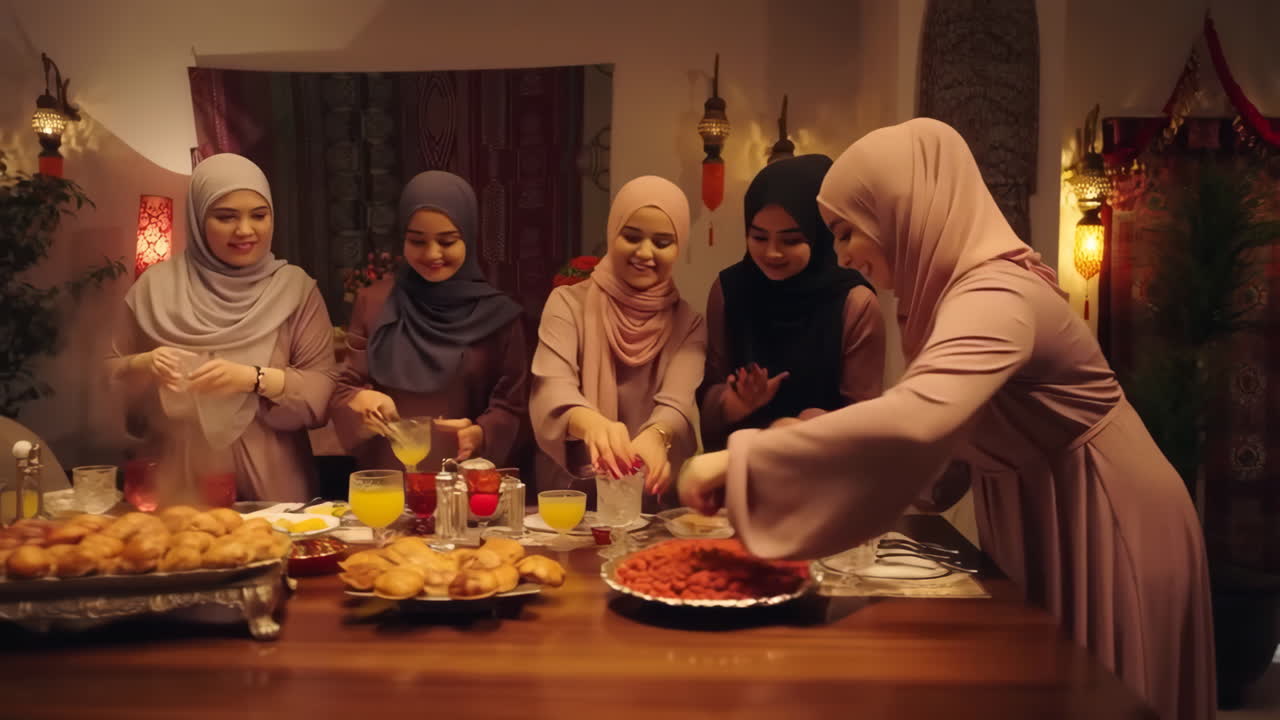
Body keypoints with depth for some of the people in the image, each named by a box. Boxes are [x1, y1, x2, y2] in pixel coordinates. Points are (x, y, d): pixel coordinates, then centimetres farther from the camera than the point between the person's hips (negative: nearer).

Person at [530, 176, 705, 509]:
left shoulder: (688, 324, 5)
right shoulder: (569, 303, 1)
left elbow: (677, 403, -13)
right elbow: (552, 388, -16)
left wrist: (655, 436, -35)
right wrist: (591, 423, -37)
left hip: (654, 506, 1)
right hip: (571, 500, -1)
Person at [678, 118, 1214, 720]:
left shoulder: (995, 296, -30)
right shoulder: (957, 287, 1)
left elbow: (915, 420, -48)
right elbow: (946, 422, 6)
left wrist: (742, 459, -44)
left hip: (1102, 531, -8)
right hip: (1043, 523, 8)